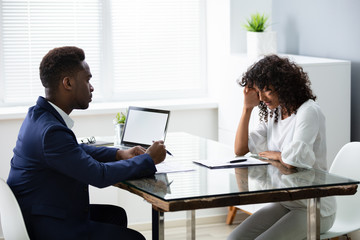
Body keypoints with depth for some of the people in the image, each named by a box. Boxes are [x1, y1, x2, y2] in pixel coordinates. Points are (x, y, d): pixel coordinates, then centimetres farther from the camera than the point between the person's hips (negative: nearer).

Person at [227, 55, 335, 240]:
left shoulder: (308, 112, -16)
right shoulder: (273, 114, 9)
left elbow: (295, 159, -30)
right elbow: (240, 150, 5)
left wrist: (274, 155, -8)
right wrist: (248, 107, 0)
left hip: (314, 209, -8)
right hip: (284, 203, 8)